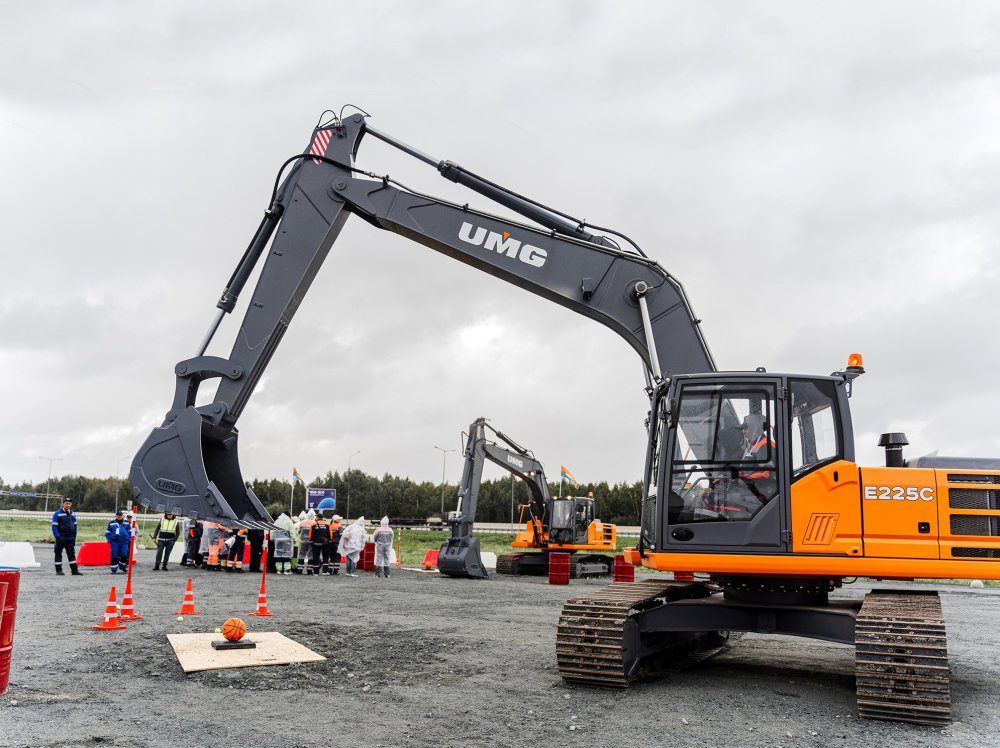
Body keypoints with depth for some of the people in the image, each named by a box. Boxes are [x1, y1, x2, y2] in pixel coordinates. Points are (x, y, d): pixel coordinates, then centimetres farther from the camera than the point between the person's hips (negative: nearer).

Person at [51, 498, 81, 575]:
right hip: (61, 537, -5)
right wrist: (57, 536, -15)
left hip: (70, 538, 5)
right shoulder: (57, 514, -5)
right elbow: (54, 526, -8)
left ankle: (74, 570, 7)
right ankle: (58, 570, 9)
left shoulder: (72, 514, 12)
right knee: (58, 553, 2)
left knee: (72, 553, 5)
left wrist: (74, 536, 9)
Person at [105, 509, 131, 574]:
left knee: (124, 555, -1)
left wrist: (129, 539, 8)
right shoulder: (111, 523, 3)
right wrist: (109, 540, -1)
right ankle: (114, 569, 8)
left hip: (124, 542, 1)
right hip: (115, 542, -1)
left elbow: (130, 531, 18)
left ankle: (122, 566, 20)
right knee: (114, 556, 0)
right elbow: (107, 532, 9)